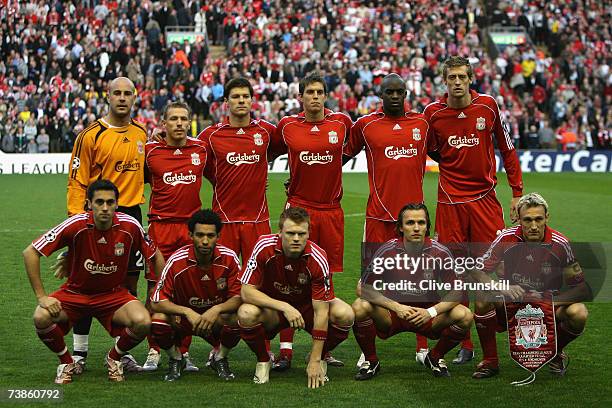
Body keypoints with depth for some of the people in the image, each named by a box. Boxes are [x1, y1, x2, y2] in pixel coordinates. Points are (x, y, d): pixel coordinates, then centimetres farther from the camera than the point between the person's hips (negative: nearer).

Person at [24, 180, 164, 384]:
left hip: (113, 294, 1)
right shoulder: (76, 225, -21)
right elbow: (30, 252, -16)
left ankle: (114, 358, 6)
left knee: (142, 322, -28)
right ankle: (67, 362, 2)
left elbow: (155, 255, 3)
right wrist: (41, 296, -18)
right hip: (75, 292, -1)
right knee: (41, 318, -29)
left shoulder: (129, 225, -15)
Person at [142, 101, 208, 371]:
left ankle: (184, 352, 11)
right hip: (160, 226, -1)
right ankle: (154, 352, 6)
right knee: (156, 289, -3)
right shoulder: (151, 151, 1)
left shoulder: (201, 149, 6)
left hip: (193, 226, 2)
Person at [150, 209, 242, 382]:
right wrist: (187, 312, -34)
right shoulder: (177, 261, -20)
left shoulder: (229, 258, -17)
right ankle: (176, 359, 2)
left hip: (216, 318, 1)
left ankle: (220, 359, 2)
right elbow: (156, 302, -20)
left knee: (237, 319, -32)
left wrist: (216, 310, -34)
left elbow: (239, 297, -15)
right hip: (184, 316, 0)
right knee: (159, 319, -31)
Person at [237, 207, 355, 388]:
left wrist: (315, 361, -27)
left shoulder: (318, 258, -26)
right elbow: (246, 292, -23)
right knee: (246, 313, -34)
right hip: (272, 306, 0)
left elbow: (321, 312, -25)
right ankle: (263, 360, -3)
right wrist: (284, 307, -35)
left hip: (307, 307, 0)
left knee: (345, 315, -28)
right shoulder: (264, 247, -24)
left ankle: (319, 358, 2)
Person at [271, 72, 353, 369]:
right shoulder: (287, 126, 0)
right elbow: (273, 152, 17)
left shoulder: (341, 122, 2)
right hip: (298, 208, -2)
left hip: (331, 211, 2)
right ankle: (285, 350, -3)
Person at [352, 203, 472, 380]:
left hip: (427, 313, 1)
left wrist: (431, 312, -28)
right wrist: (396, 307, -28)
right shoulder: (387, 251, -15)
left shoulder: (439, 252, -13)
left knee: (464, 316, -24)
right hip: (392, 312, -1)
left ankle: (435, 358, 5)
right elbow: (363, 289, -16)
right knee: (360, 307, -29)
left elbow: (456, 292, -10)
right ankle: (371, 361, -3)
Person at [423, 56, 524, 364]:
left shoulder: (488, 106, 0)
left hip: (485, 199, 0)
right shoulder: (433, 113, 0)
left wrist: (517, 193, 5)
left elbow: (507, 149, 7)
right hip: (450, 203, 0)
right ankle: (465, 345, 8)